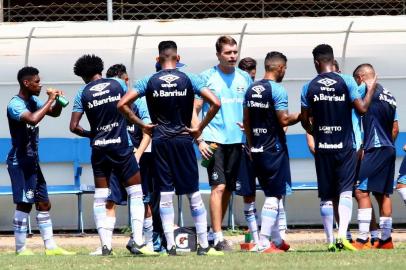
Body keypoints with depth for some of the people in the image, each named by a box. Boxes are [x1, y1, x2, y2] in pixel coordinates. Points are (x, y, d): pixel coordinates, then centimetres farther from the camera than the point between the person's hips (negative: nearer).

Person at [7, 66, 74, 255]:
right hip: (19, 161, -9)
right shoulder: (15, 104, -17)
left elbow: (55, 113, 20)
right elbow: (33, 119, -36)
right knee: (24, 204, -9)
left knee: (44, 203, 10)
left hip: (32, 161, 9)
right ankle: (20, 249, -4)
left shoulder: (33, 101, 10)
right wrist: (50, 100, -26)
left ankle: (50, 247, 13)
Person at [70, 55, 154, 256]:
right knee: (136, 193, 4)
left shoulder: (83, 94, 1)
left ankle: (105, 245, -1)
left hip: (98, 149, 1)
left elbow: (74, 126, -1)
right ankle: (137, 241, -9)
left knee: (100, 198, 8)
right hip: (121, 147, -1)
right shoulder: (118, 84, 2)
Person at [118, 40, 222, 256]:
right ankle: (203, 245, 5)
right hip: (183, 139, 0)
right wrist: (199, 128, 0)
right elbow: (215, 103, -10)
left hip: (160, 141, 0)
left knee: (165, 195, 4)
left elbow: (122, 104, -5)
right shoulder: (189, 80, -2)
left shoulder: (149, 82, 0)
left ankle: (170, 246, -1)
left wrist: (142, 125, 4)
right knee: (194, 194, 6)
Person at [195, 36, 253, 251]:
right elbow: (195, 110, -2)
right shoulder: (207, 77, -2)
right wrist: (199, 140, -10)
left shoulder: (244, 78, 10)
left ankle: (216, 231, 19)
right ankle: (217, 237, -13)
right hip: (214, 140, -5)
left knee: (228, 189, 8)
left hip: (237, 140, 5)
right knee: (218, 187, -12)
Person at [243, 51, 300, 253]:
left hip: (257, 150, 8)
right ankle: (263, 243, -10)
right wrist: (300, 117, 0)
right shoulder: (277, 90, -13)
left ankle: (277, 240, 23)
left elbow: (246, 121, 14)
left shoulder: (251, 90, 10)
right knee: (274, 196, -4)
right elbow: (284, 120, -18)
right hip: (274, 150, -8)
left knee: (271, 194, 18)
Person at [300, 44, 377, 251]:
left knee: (326, 196, 9)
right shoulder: (346, 82, -6)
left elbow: (305, 121, 5)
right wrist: (371, 89, 9)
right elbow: (362, 109, -8)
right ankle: (342, 235, -21)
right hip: (345, 147, -2)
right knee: (346, 191, -2)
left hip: (322, 148, 2)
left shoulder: (309, 87, 0)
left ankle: (330, 241, 8)